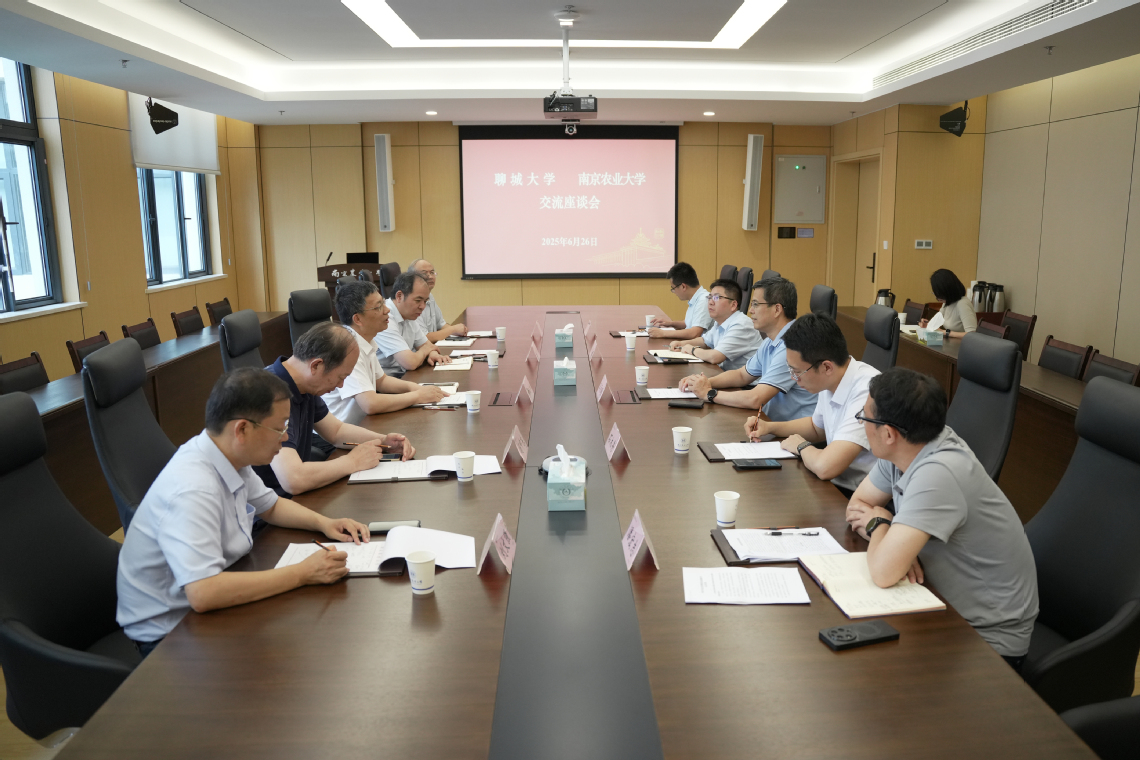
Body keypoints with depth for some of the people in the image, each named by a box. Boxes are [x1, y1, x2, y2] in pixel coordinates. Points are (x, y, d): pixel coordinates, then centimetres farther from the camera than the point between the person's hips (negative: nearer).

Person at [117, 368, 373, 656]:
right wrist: (303, 573, -34)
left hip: (206, 607, 8)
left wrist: (323, 522, -2)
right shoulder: (192, 489, -31)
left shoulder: (231, 457, -4)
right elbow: (203, 593, -40)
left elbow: (270, 505, 16)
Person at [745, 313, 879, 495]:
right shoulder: (830, 381, 2)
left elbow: (825, 467, -36)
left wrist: (801, 447, -13)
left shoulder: (867, 392, -28)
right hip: (837, 484, 8)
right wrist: (770, 427, 10)